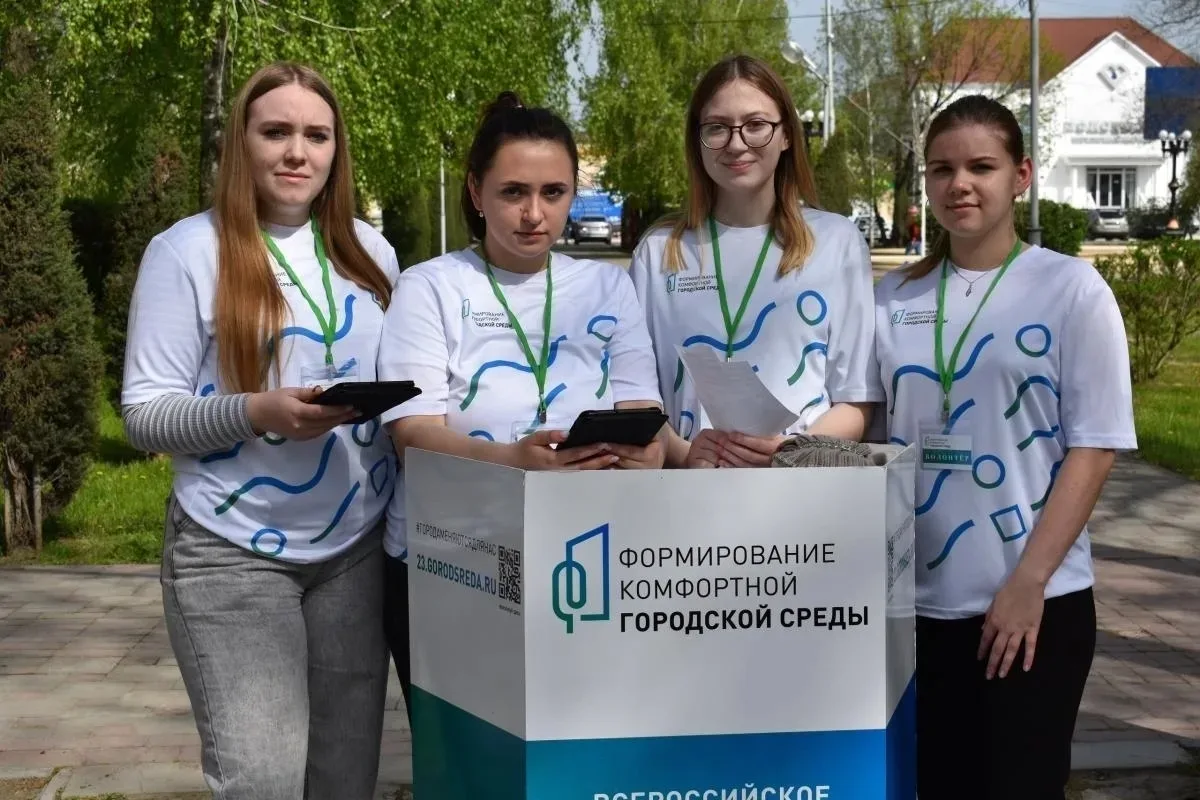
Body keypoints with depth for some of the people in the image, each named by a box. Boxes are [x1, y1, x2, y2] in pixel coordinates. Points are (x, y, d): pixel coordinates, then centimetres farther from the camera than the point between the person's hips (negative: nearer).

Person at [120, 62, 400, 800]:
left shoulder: (371, 252, 7)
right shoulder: (189, 250, -6)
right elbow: (147, 414, -9)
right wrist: (256, 413, -25)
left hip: (357, 547, 4)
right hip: (234, 551, -4)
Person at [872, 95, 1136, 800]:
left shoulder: (1072, 288, -4)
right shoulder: (894, 298, 6)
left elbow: (1094, 446, -7)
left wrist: (1028, 582, -14)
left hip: (1037, 601, -3)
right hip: (921, 600, 4)